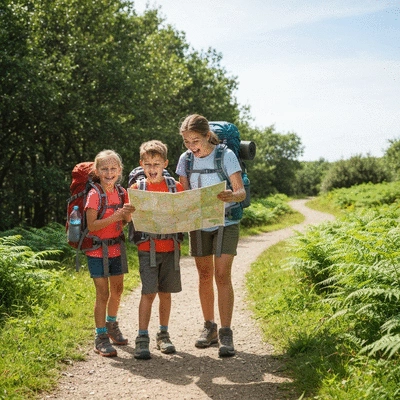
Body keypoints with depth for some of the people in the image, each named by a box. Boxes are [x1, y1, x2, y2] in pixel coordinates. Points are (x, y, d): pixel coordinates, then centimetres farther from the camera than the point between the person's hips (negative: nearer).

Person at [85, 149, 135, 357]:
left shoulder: (121, 192, 4)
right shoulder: (94, 195, -14)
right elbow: (91, 226, -20)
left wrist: (128, 213, -11)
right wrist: (115, 217, -27)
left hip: (116, 248, 6)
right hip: (98, 250, -6)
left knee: (117, 289, 17)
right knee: (103, 293, -6)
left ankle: (111, 325, 38)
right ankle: (101, 337, 3)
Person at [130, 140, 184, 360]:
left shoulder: (175, 186, 6)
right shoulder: (137, 188, 3)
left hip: (170, 247, 2)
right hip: (147, 248, -2)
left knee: (165, 292, 9)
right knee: (148, 292, -9)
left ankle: (163, 334, 22)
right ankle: (142, 338, -3)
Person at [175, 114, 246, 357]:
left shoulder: (226, 155, -12)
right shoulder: (185, 159, 0)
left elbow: (241, 191, -14)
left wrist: (232, 196, -37)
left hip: (225, 222, -4)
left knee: (222, 275, -12)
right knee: (204, 276, 9)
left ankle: (226, 333, -8)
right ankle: (209, 328, 22)